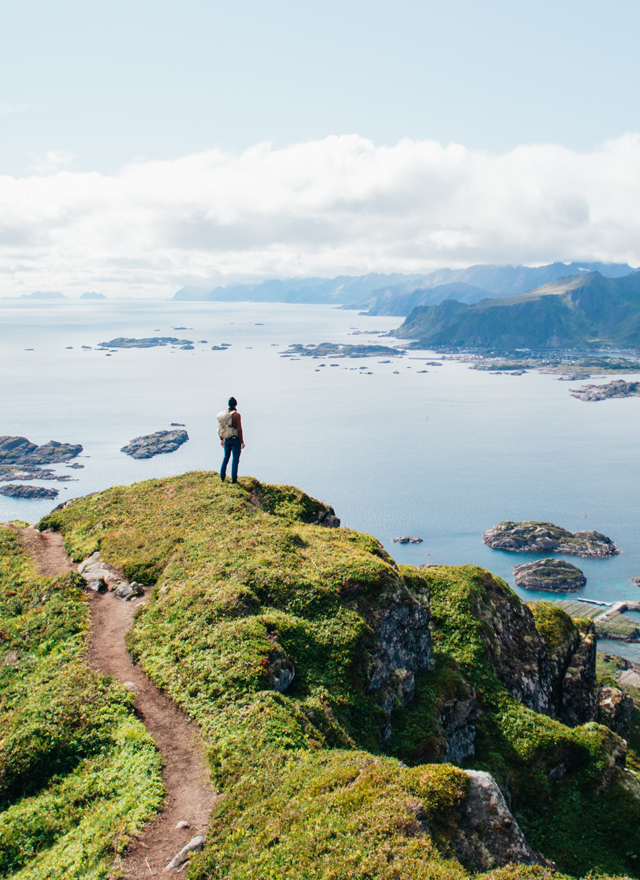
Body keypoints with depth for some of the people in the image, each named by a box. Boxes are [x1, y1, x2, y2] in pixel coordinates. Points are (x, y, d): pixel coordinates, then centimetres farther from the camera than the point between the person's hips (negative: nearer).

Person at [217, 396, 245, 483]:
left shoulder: (223, 413, 1)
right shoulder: (237, 415, -16)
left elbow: (219, 428, 7)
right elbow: (239, 429, -16)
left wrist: (221, 439, 18)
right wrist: (242, 441, -9)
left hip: (226, 439, 5)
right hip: (235, 439, -5)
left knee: (226, 457, 18)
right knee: (235, 458, 2)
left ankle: (222, 477, 22)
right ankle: (234, 479, 2)